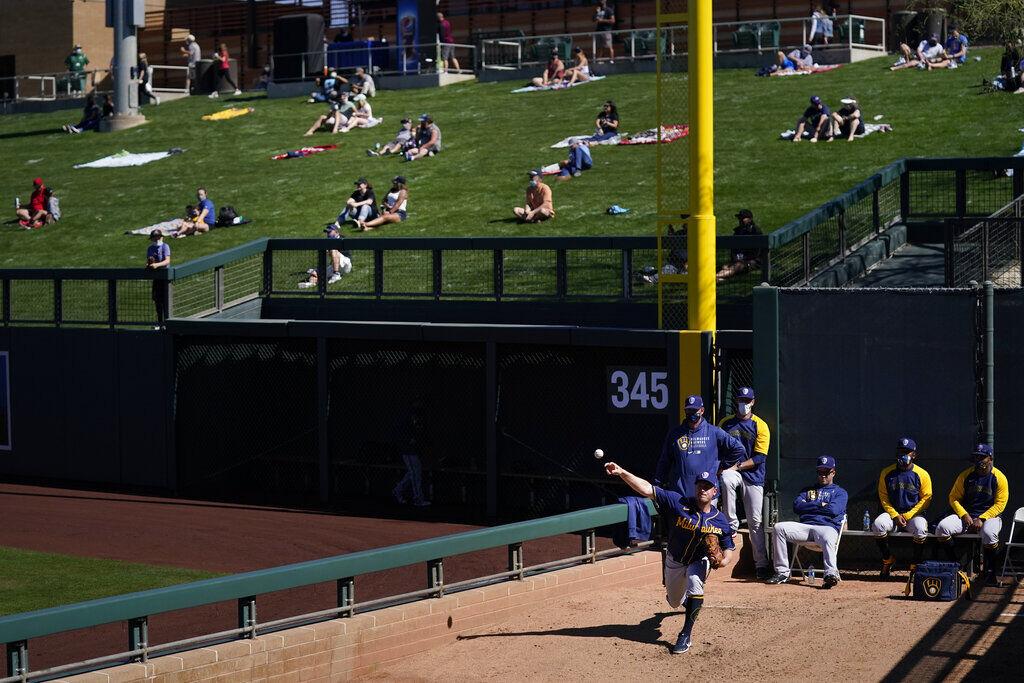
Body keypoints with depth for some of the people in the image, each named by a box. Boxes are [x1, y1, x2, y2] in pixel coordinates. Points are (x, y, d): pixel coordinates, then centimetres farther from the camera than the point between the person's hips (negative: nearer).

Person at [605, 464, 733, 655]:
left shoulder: (720, 520, -18)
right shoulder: (679, 502, -25)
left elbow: (729, 548, -6)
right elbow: (647, 489, -33)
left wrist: (724, 560, -31)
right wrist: (621, 473, -45)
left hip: (699, 562, -1)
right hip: (674, 561, 1)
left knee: (695, 582, -34)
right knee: (675, 602, 17)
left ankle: (686, 635, -23)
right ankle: (687, 599, 60)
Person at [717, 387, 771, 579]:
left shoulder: (760, 426, 1)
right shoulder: (725, 423, 8)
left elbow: (759, 457, -6)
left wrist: (737, 466, -16)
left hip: (752, 475, -1)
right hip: (731, 471, 1)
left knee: (755, 522, -2)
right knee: (725, 480, -38)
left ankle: (761, 565, 3)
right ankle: (731, 524, -24)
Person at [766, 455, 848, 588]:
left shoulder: (840, 492, 18)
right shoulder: (808, 490, 30)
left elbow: (833, 510, -3)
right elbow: (797, 506, 10)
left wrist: (811, 506, 8)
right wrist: (820, 505, 5)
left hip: (827, 526, -4)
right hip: (805, 526, 4)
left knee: (828, 540, -41)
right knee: (779, 528, -21)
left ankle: (831, 574, -59)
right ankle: (782, 572, -22)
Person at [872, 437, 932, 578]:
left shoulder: (922, 475, -2)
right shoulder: (887, 473, 4)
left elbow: (926, 499, -2)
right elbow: (883, 498, 5)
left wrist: (908, 515, -12)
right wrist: (895, 516, -10)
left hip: (914, 514, -2)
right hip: (892, 513, 2)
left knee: (920, 528, -35)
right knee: (878, 525, -28)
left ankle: (916, 565, -15)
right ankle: (887, 559, -5)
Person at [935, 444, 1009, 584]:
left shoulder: (1000, 478, -4)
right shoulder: (966, 475, 5)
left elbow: (999, 504, -7)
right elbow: (954, 498, 6)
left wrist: (981, 519, -18)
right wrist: (965, 516, -10)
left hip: (990, 516, -3)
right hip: (965, 515, 3)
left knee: (989, 533, -39)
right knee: (942, 528, -23)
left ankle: (990, 571, -17)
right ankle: (954, 565, -7)